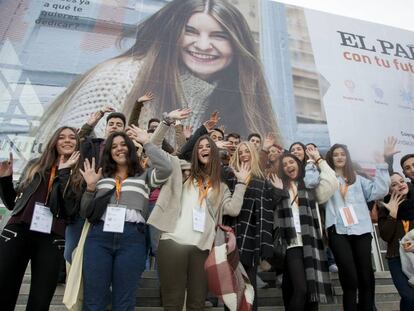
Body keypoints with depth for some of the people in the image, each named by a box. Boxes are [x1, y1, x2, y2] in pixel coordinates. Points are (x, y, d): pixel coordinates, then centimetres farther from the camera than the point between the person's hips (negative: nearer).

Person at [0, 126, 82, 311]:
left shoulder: (79, 175, 6)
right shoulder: (35, 166, 14)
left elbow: (72, 208, -10)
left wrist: (64, 172, -11)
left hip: (52, 239, -2)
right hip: (17, 232, 2)